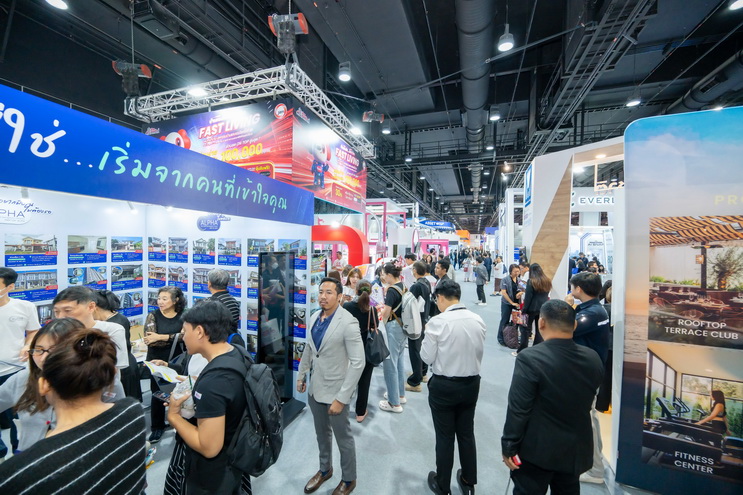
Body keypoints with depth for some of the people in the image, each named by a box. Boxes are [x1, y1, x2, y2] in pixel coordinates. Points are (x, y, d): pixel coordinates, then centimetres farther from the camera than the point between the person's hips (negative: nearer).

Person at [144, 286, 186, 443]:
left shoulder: (182, 316, -5)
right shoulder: (153, 315, -6)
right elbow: (149, 339, -16)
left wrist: (161, 337, -23)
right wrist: (174, 338, -22)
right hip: (157, 361, 0)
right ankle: (157, 426, 31)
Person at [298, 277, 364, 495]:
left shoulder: (348, 322, -24)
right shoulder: (314, 318, -3)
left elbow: (358, 362, -23)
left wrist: (341, 397, -22)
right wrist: (301, 375, 14)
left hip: (335, 390, -6)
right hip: (315, 387, 6)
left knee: (343, 438, 16)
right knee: (322, 433, 26)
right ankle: (325, 469, 51)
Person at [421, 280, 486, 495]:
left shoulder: (437, 322, -22)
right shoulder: (478, 321, -7)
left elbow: (427, 357, -14)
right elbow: (479, 352, 5)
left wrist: (428, 336, 0)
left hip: (444, 386, -4)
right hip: (471, 384, 5)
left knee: (445, 436, 15)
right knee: (467, 433, 23)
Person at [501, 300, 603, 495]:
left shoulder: (529, 358, -28)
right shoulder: (593, 359, -9)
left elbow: (518, 410, -23)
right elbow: (588, 402, 5)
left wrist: (508, 446, -10)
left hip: (537, 451, -5)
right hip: (577, 449, 6)